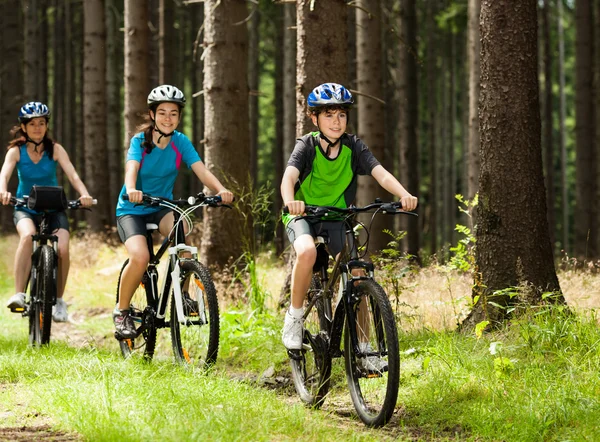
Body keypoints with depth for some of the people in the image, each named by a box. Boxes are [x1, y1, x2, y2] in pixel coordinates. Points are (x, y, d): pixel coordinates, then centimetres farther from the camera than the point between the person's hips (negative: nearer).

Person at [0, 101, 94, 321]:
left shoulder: (55, 149, -5)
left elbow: (72, 175, -17)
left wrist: (85, 194, -37)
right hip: (26, 209, -1)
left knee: (62, 248, -25)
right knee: (28, 236, -35)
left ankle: (58, 299, -2)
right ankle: (18, 295, -36)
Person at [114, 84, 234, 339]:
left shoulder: (180, 142, -6)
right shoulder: (140, 141, -14)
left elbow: (201, 170, -20)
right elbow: (131, 169, -32)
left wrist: (221, 190, -40)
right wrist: (131, 190, -56)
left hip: (162, 208, 2)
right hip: (132, 210, -2)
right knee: (140, 257, -29)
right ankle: (121, 311, -5)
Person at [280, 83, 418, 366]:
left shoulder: (353, 147, -8)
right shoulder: (307, 146, -15)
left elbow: (381, 174, -21)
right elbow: (289, 176, -33)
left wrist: (404, 195, -42)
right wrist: (290, 201, -56)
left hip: (336, 217, 3)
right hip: (303, 215, -3)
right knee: (307, 251, -35)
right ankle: (294, 316, -15)